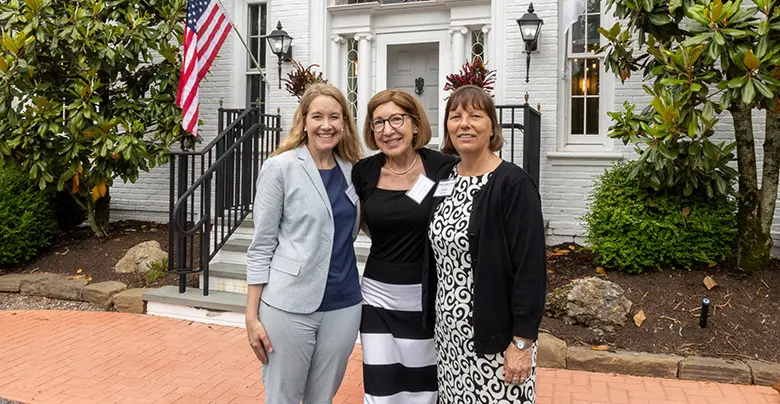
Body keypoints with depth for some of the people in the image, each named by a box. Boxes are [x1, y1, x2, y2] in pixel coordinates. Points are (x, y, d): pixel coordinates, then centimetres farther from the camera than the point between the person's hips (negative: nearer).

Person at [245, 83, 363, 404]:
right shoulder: (280, 168, -7)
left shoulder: (352, 170, 5)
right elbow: (261, 246, -7)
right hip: (289, 304, -4)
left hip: (343, 304, 4)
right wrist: (252, 315, -8)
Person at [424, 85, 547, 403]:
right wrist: (434, 322, 12)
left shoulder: (514, 185, -14)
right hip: (448, 332, 6)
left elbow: (531, 268, -16)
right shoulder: (443, 180, 5)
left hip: (495, 335, -6)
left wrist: (522, 343, -17)